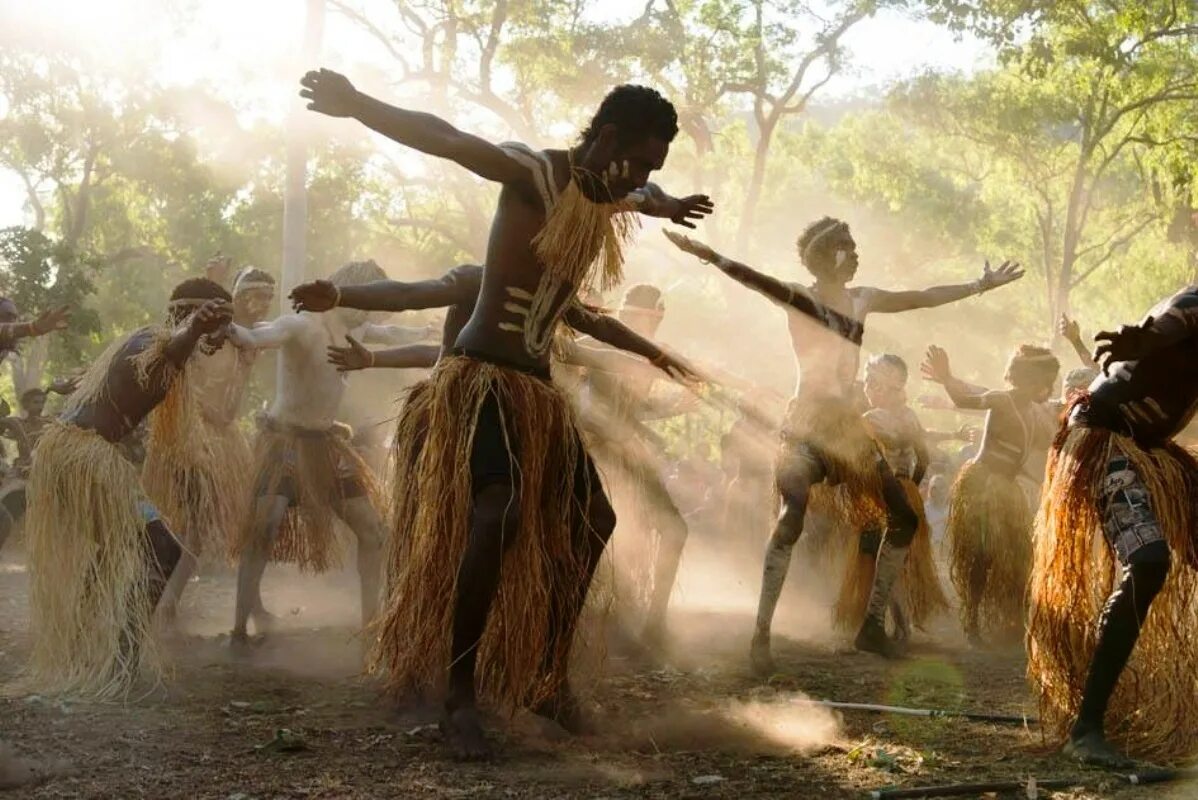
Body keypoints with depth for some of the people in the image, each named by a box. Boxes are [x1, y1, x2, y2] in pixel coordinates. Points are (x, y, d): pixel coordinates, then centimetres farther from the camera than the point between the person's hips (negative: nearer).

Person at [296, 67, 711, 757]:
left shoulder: (609, 199, 13)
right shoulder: (535, 173, -12)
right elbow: (450, 142, -30)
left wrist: (667, 206, 58)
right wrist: (359, 105, -44)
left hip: (538, 389, 9)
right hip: (483, 380, -9)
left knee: (590, 518, 13)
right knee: (500, 514, -27)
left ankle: (546, 676, 24)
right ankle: (460, 698, -18)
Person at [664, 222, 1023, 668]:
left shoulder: (862, 299, 12)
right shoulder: (799, 298, -4)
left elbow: (923, 298, 21)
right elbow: (754, 279, -21)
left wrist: (980, 285, 26)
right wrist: (705, 254, -37)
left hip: (850, 424, 7)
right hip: (807, 423, -7)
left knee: (903, 520, 7)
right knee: (792, 517, -29)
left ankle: (872, 626, 18)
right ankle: (761, 634, -27)